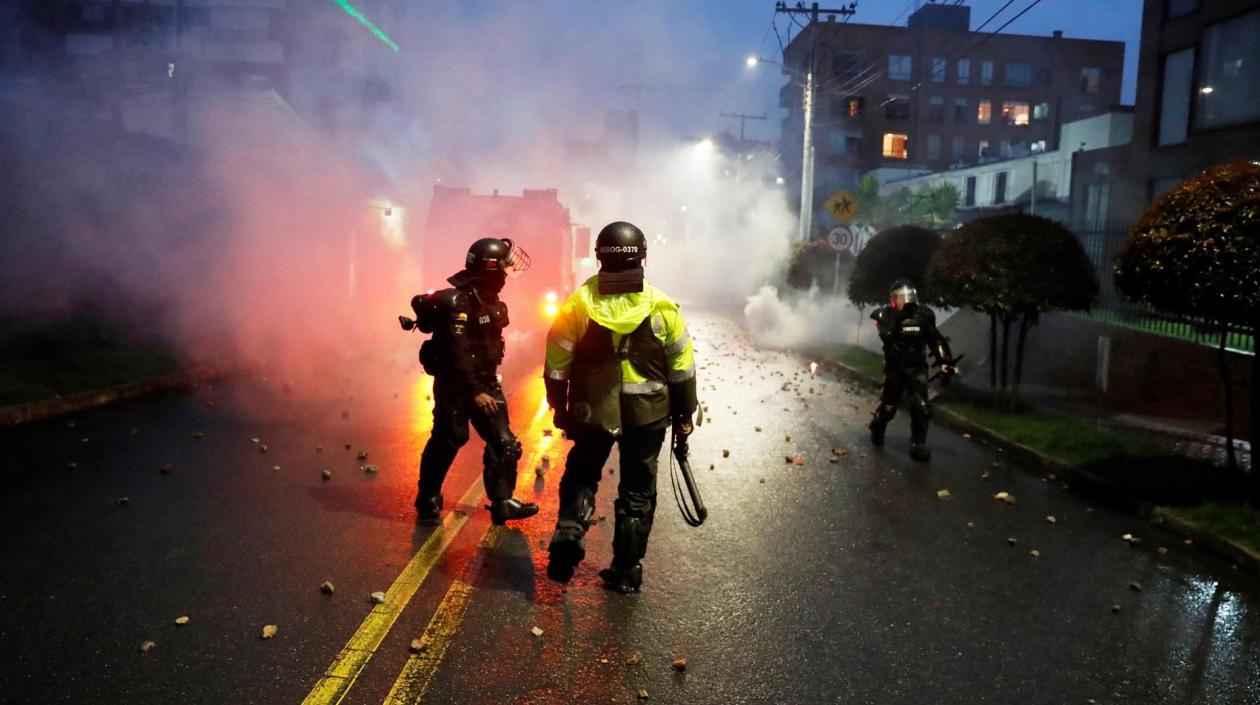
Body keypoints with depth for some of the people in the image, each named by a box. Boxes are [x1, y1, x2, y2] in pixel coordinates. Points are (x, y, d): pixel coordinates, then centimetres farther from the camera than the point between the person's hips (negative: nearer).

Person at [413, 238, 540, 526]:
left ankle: (502, 501, 9)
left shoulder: (488, 299, 7)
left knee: (504, 443, 3)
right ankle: (428, 501, 20)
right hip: (455, 383, -8)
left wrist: (487, 384, 18)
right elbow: (458, 353, -24)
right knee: (446, 441, 3)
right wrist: (475, 392, -24)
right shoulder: (459, 302, -20)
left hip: (485, 381, 8)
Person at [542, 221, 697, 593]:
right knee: (637, 490, 13)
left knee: (581, 476, 22)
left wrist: (560, 408, 12)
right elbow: (682, 367, -2)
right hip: (648, 413, 0)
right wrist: (684, 414, 9)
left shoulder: (578, 305, -8)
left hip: (592, 411, 0)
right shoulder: (662, 307, -8)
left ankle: (568, 533, -2)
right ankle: (627, 571, 19)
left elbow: (557, 365, -2)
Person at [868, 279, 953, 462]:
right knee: (888, 405, 10)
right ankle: (876, 430, 39)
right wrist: (897, 316, -32)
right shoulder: (887, 315, -8)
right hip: (895, 368, -1)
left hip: (917, 368, 1)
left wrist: (944, 361, 0)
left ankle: (918, 446, 0)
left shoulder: (923, 314, -2)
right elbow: (886, 335, -28)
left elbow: (936, 339, 8)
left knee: (921, 408, -10)